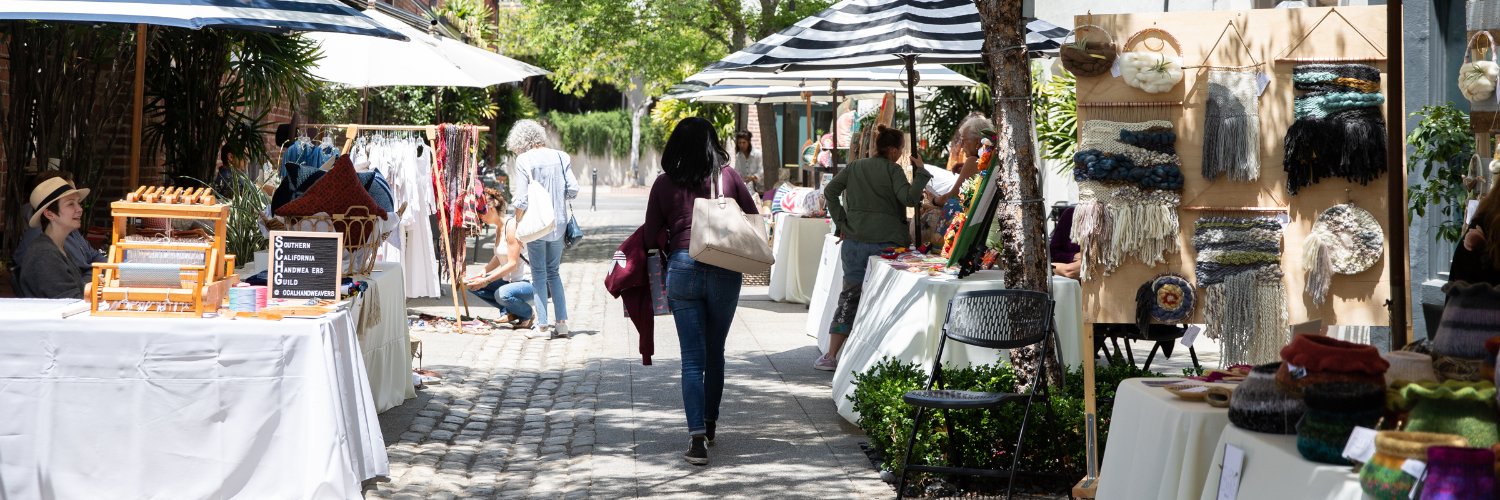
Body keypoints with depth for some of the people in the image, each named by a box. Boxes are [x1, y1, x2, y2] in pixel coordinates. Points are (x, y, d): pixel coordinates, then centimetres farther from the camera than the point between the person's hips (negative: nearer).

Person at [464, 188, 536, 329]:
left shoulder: (511, 226, -18)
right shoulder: (498, 227, 10)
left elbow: (512, 263, -22)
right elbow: (498, 258, 19)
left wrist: (486, 281, -23)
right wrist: (483, 272, 0)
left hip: (529, 282, -9)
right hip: (510, 281, 9)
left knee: (502, 294, -37)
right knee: (473, 286, -1)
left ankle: (528, 315, -7)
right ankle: (508, 311, 2)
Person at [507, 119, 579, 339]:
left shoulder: (524, 160, -8)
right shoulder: (561, 157, 3)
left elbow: (522, 199, -11)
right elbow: (573, 190, 1)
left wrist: (518, 224, 4)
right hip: (558, 223, 4)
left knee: (539, 273, 5)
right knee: (553, 272, 15)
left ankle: (542, 325, 4)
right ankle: (562, 322, 9)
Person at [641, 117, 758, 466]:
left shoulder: (665, 183, 2)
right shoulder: (728, 176, 2)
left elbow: (651, 236, 6)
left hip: (682, 268, -1)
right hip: (725, 271, 1)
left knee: (693, 357, 0)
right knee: (715, 352, 17)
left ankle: (697, 437, -12)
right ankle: (709, 424, 31)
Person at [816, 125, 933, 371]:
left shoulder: (855, 167, 11)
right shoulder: (892, 170, -4)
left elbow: (829, 190, 5)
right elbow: (909, 198, -14)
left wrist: (841, 221, 7)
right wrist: (920, 171, -4)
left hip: (854, 240, 5)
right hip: (885, 242, -5)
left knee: (849, 296, 11)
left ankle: (831, 356, 7)